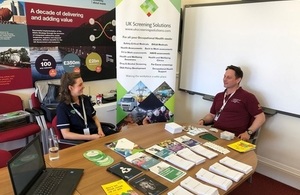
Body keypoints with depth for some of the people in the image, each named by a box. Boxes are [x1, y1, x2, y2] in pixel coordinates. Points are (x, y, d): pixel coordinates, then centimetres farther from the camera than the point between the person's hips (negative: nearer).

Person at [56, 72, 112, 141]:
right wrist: (90, 137, -20)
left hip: (95, 134, 7)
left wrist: (100, 129, -1)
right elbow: (66, 134, -13)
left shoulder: (86, 99, 11)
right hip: (80, 140, -7)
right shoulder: (62, 107, -8)